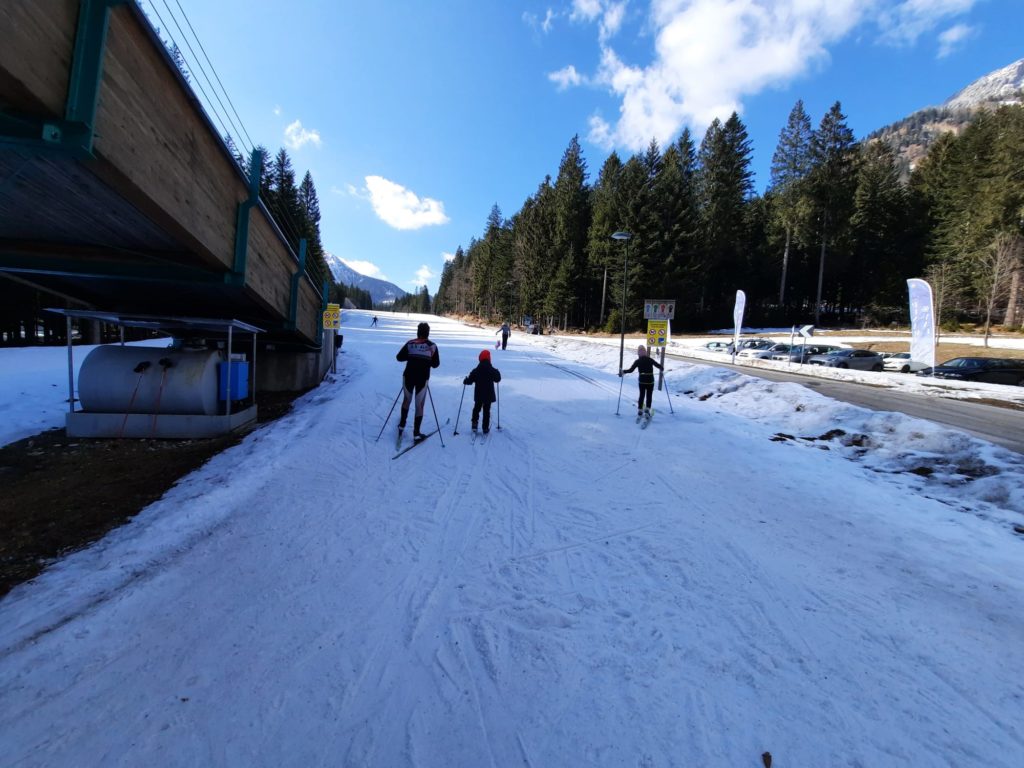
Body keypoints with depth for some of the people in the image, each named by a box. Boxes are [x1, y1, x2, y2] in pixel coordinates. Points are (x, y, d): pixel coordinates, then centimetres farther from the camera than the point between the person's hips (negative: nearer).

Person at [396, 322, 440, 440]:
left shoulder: (410, 343, -1)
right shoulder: (432, 346, -3)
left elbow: (399, 357, 1)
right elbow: (436, 364, 1)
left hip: (408, 376, 2)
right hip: (423, 379, -1)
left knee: (407, 399, 25)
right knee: (419, 405, 7)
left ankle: (402, 424, 33)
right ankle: (416, 433, 8)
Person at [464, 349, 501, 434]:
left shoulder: (476, 371, -11)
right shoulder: (493, 370, -10)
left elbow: (469, 380, -9)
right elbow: (498, 379, 4)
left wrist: (465, 381, 13)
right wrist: (498, 373, 24)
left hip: (478, 395, 0)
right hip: (489, 395, 0)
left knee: (476, 409, 19)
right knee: (486, 411, 9)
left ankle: (474, 423, 7)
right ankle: (485, 428, 10)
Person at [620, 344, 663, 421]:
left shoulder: (637, 361, -5)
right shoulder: (650, 359, -3)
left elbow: (630, 370, -8)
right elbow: (658, 365, 2)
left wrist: (623, 372, 7)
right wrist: (661, 368, 25)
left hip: (642, 381, 0)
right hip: (650, 381, 0)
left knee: (641, 396, 12)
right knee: (649, 396, 10)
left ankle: (640, 412, 10)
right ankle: (647, 411, 0)